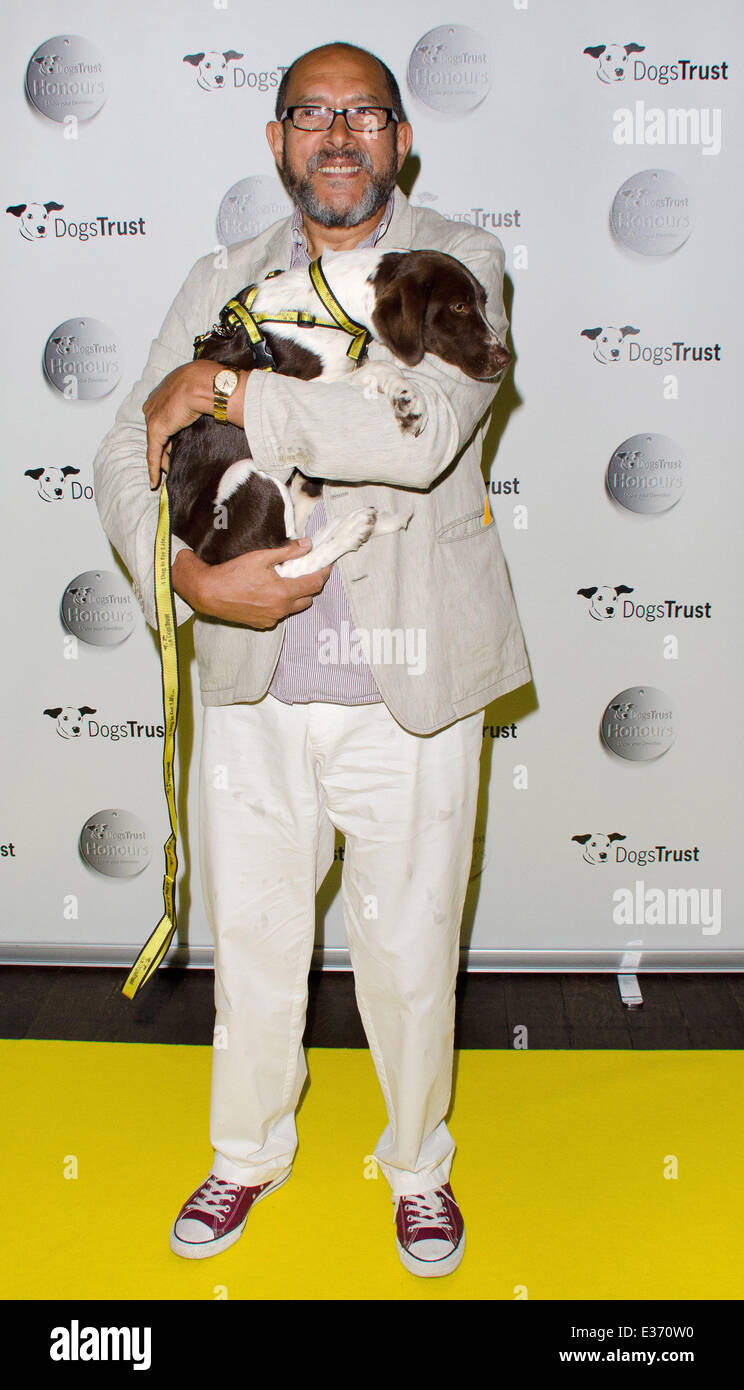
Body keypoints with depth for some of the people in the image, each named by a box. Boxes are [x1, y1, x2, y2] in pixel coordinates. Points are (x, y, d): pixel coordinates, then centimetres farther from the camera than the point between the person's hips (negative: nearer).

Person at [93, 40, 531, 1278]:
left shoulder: (461, 266, -1)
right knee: (250, 941, 16)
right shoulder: (223, 284, 9)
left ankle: (418, 1163, 38)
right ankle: (249, 1152, 42)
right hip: (252, 686, 3)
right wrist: (190, 574, -17)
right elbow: (128, 459, 2)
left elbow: (422, 429, -21)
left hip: (409, 697, -2)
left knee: (409, 955, 11)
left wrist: (225, 390, -16)